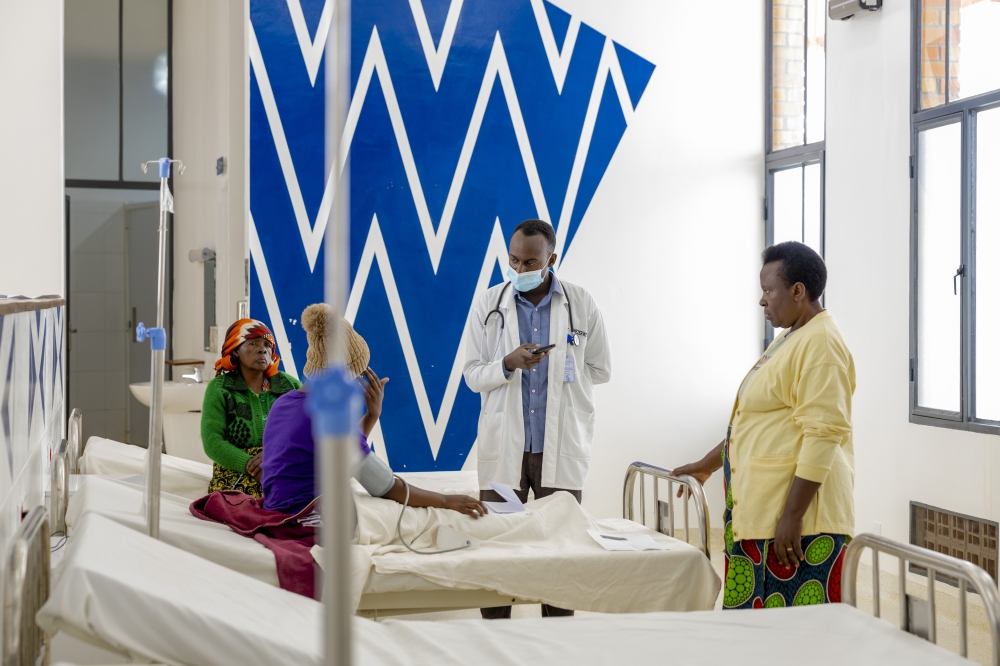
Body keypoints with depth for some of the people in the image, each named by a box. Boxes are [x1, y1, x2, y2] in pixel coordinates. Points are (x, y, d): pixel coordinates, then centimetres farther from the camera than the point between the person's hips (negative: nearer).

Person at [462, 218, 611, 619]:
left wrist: (555, 368, 2)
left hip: (561, 447, 0)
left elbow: (601, 370, 9)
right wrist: (508, 364, -16)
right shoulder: (489, 305, 3)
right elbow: (472, 375, 2)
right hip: (504, 448, 0)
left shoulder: (581, 305, 2)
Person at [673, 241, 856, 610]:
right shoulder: (788, 339, 19)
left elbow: (822, 436, -20)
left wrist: (792, 516, -22)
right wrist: (706, 466, 28)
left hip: (797, 521, -10)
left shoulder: (821, 344, -13)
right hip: (761, 512, 10)